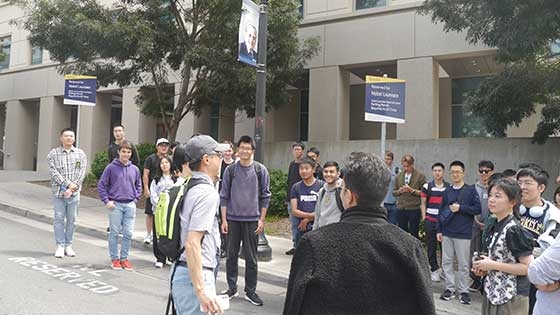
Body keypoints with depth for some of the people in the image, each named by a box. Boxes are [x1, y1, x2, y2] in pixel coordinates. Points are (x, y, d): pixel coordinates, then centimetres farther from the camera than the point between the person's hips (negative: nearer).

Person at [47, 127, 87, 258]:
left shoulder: (80, 154, 6)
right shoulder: (53, 153, 3)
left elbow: (81, 173, -1)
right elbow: (54, 172, -7)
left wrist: (72, 188, -11)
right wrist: (67, 184, -16)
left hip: (74, 193, 1)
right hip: (58, 192, -1)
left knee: (72, 220, 6)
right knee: (59, 219, 2)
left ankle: (68, 245, 17)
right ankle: (60, 246, 11)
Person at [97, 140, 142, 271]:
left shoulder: (135, 169, 7)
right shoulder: (111, 167, -3)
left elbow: (138, 186, 18)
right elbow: (101, 185, -1)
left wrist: (135, 199, 6)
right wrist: (106, 201, -7)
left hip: (130, 205, 3)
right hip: (115, 205, -3)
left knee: (128, 233, 5)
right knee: (114, 233, 5)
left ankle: (124, 258, 18)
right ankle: (114, 258, 17)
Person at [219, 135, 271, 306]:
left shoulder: (260, 170, 0)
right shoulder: (230, 170, 2)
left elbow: (265, 196, 2)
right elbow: (224, 196, 4)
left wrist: (261, 219, -3)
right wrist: (224, 219, -1)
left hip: (252, 220, -1)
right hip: (232, 219, 1)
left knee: (251, 257, 5)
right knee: (231, 255, 9)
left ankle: (250, 291, 17)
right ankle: (232, 288, 23)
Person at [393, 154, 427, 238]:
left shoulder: (420, 176, -2)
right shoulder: (399, 176, 11)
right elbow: (394, 192, 13)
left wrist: (412, 190, -17)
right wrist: (399, 191, -8)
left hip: (414, 209, -4)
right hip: (401, 209, 4)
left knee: (414, 233, 4)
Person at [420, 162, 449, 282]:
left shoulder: (449, 187, 3)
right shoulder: (427, 186, 3)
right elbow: (423, 203, 6)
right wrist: (424, 218, 0)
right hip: (430, 221, 0)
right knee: (431, 246, 4)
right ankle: (434, 269, 14)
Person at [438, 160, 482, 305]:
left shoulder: (471, 190, -2)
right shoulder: (447, 192, 9)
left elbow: (477, 209, -7)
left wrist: (460, 208, -15)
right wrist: (439, 230, 9)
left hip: (463, 234, -4)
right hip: (447, 233, 4)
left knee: (463, 264, 4)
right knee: (446, 262, 8)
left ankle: (463, 291, 16)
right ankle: (450, 288, 19)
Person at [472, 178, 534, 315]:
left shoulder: (514, 230, -18)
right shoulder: (494, 225, 5)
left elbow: (529, 267, -20)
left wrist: (493, 265, -19)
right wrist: (484, 267, 1)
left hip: (511, 297, -7)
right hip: (491, 292, 7)